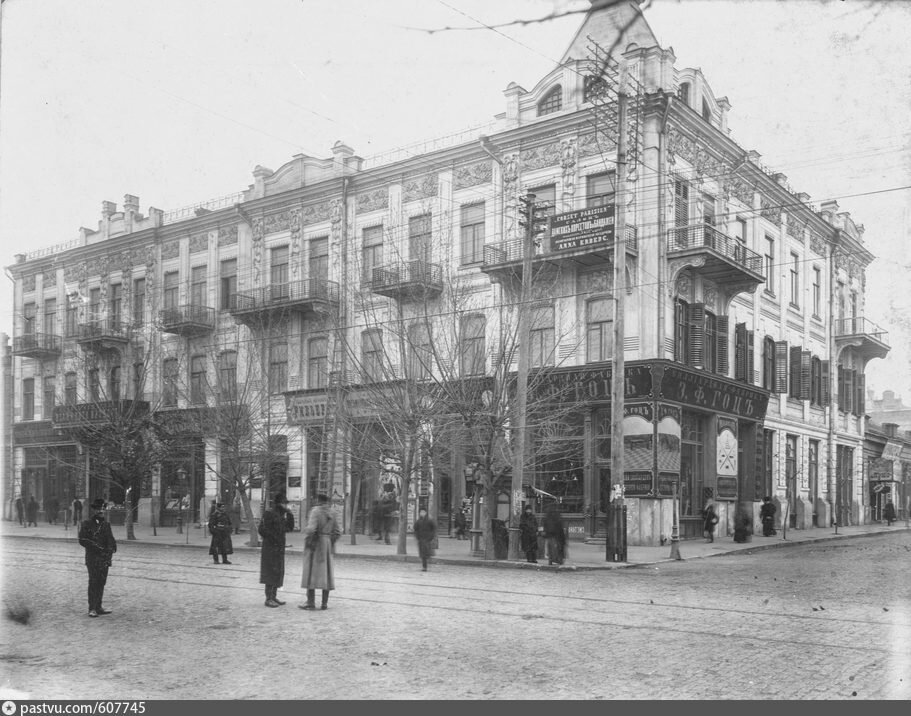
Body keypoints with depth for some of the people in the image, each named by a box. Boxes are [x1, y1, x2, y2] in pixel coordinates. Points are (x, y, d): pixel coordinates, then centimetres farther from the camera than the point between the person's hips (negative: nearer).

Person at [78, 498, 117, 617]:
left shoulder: (106, 524, 14)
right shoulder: (87, 524, -3)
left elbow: (110, 539, 15)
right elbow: (82, 540, -9)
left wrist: (113, 547, -6)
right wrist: (96, 547, -16)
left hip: (105, 558, 6)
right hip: (92, 558, -5)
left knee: (101, 583, 9)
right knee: (93, 582, -7)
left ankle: (98, 607, 16)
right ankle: (92, 609, -3)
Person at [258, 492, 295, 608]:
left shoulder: (281, 516, 14)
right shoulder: (269, 514, -12)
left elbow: (290, 528, 13)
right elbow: (262, 530, -16)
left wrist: (289, 514, 4)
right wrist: (273, 539, -13)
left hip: (279, 549, 9)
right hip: (270, 548, -9)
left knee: (278, 573, 11)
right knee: (270, 572, -7)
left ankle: (274, 596, 19)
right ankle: (268, 598, -3)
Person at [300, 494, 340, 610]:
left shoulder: (315, 511, -12)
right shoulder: (331, 514, 8)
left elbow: (311, 528, -23)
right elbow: (337, 531, 7)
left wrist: (307, 539, -7)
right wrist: (330, 543, 15)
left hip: (315, 544, -6)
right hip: (327, 545, 6)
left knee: (311, 572, -1)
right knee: (326, 573, 8)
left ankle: (311, 602, -3)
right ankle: (325, 603, 9)